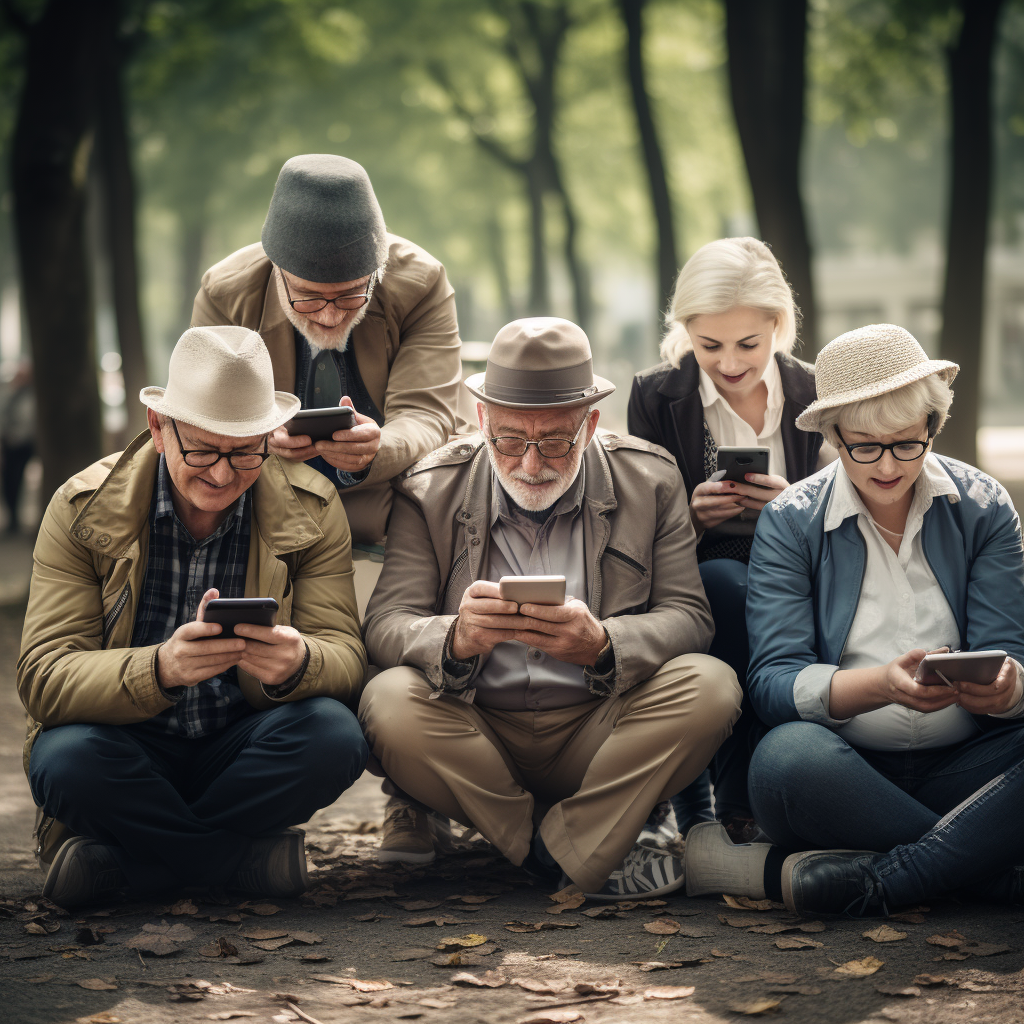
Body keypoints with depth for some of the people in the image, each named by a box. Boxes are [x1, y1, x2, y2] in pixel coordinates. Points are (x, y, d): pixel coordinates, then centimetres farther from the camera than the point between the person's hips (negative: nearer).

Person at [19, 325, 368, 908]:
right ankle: (247, 856, -15)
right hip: (128, 747, -2)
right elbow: (43, 677, -18)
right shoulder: (83, 509, -9)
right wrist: (160, 668, -39)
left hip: (244, 749, 2)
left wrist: (295, 663, -36)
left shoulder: (312, 509, -3)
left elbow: (346, 657, -9)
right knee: (68, 760, -35)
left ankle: (116, 858, -16)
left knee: (333, 735, -30)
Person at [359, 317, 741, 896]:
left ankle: (565, 847, -14)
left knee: (709, 686, -26)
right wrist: (458, 638, -34)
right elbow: (385, 624, -9)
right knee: (389, 702, -30)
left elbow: (688, 618, -6)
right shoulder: (431, 492, -1)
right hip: (477, 735, 0)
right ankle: (591, 861, -15)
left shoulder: (650, 479, 0)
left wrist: (602, 646, -29)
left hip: (597, 736, 0)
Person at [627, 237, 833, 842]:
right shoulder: (658, 396, 0)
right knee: (730, 585, -37)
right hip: (692, 585, -1)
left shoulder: (811, 395, 5)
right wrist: (691, 518, -20)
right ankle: (732, 807, -26)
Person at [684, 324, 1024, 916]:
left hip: (965, 766, 2)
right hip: (846, 770, -2)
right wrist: (883, 684, -31)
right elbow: (773, 682, -11)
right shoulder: (792, 522, 0)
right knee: (790, 757, -36)